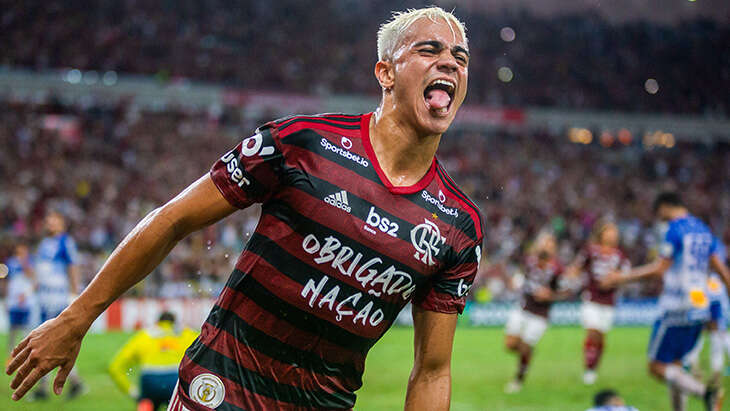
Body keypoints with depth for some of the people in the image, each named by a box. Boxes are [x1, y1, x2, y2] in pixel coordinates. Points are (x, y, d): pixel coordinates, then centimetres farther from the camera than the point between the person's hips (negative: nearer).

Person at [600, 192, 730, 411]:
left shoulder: (675, 229, -10)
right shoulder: (703, 229, 14)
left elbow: (660, 268, -16)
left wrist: (622, 278, -12)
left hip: (676, 310, -8)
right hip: (700, 310, 8)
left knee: (657, 366, -4)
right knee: (674, 363, 17)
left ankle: (705, 391, -24)